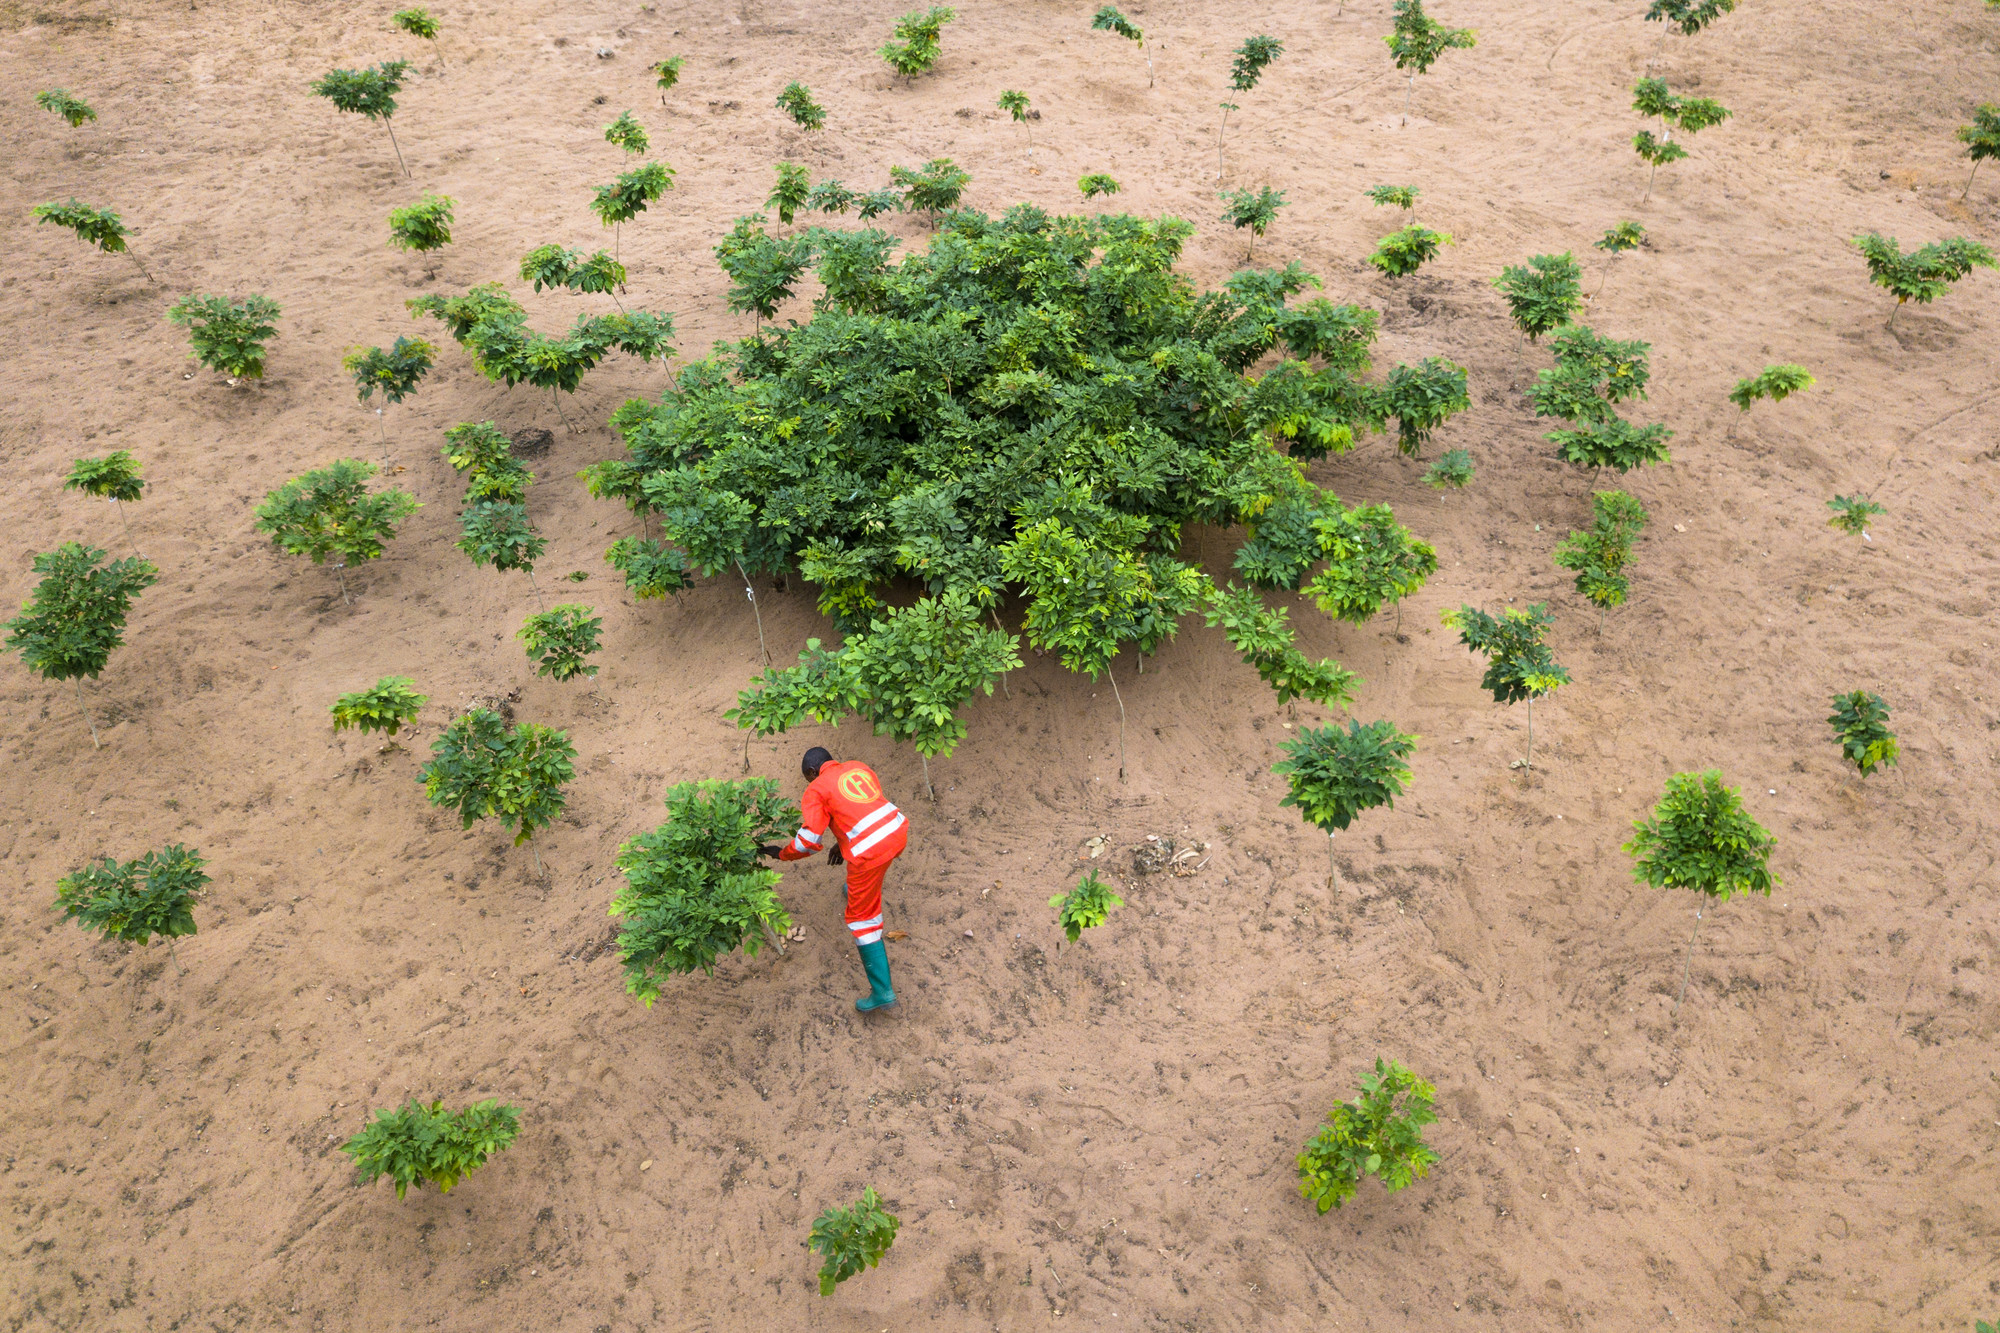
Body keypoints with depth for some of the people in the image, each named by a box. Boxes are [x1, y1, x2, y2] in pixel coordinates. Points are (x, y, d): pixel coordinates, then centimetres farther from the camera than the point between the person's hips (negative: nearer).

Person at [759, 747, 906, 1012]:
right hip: (897, 831, 7)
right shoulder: (859, 767, 18)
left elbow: (808, 841, -6)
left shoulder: (817, 789, 0)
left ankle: (882, 991, 6)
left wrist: (781, 854, 11)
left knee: (862, 916, 6)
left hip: (869, 852, -7)